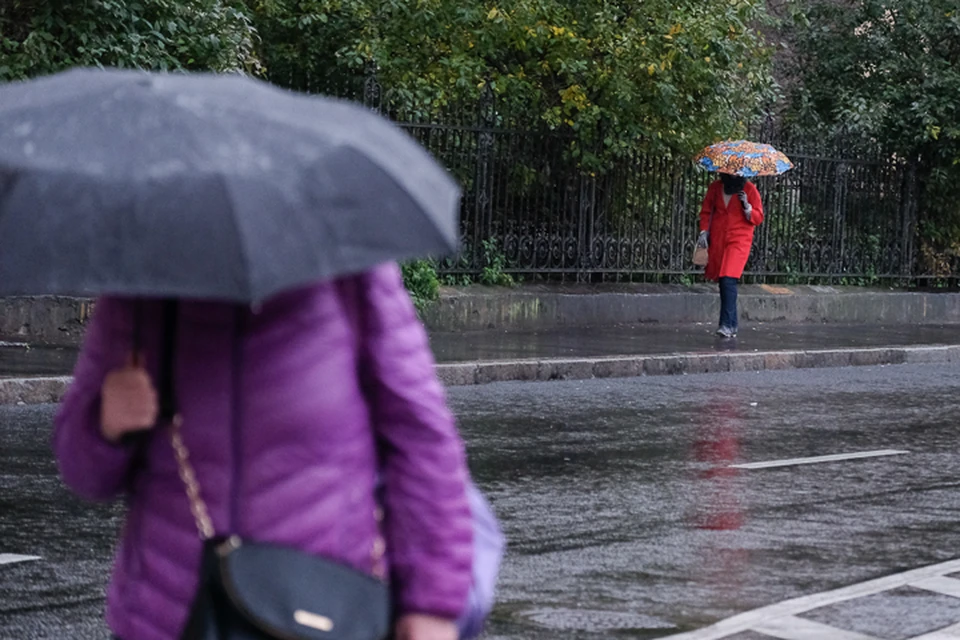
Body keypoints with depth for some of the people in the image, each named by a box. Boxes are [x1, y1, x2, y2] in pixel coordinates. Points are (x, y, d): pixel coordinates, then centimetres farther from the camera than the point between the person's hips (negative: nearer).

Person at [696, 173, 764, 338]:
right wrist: (704, 231, 4)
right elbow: (706, 212, 17)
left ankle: (727, 324, -22)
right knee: (723, 281, 5)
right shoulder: (715, 188, 9)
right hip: (717, 241, 4)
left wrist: (746, 206, -16)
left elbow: (758, 218, 2)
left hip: (739, 240, -4)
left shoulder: (749, 189, 0)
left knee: (728, 280, -18)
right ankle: (733, 323, 15)